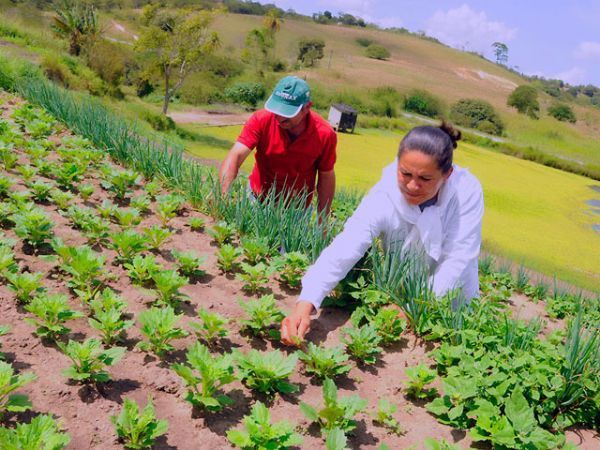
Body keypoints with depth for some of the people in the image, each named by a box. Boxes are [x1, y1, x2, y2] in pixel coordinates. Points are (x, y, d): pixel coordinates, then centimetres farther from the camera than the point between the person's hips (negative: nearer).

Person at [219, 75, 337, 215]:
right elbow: (235, 156, -30)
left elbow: (326, 177, -7)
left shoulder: (325, 134, -20)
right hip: (257, 199, 1)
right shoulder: (261, 120, -23)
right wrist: (222, 194, -47)